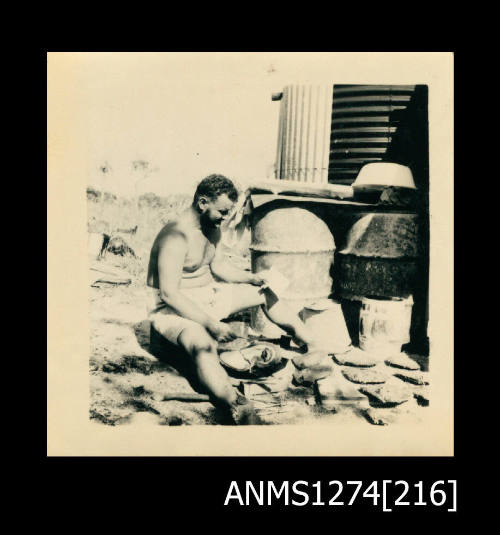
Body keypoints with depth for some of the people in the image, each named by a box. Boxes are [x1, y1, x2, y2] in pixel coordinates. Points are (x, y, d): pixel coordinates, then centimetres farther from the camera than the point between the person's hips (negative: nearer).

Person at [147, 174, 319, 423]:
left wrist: (251, 278, 2)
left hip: (208, 295, 9)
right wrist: (211, 324, -34)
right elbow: (169, 293, -31)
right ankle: (237, 410, -59)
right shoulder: (177, 236, -26)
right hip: (175, 309, -9)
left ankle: (312, 344, 27)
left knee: (264, 292, 13)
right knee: (204, 345, -40)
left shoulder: (212, 228, 4)